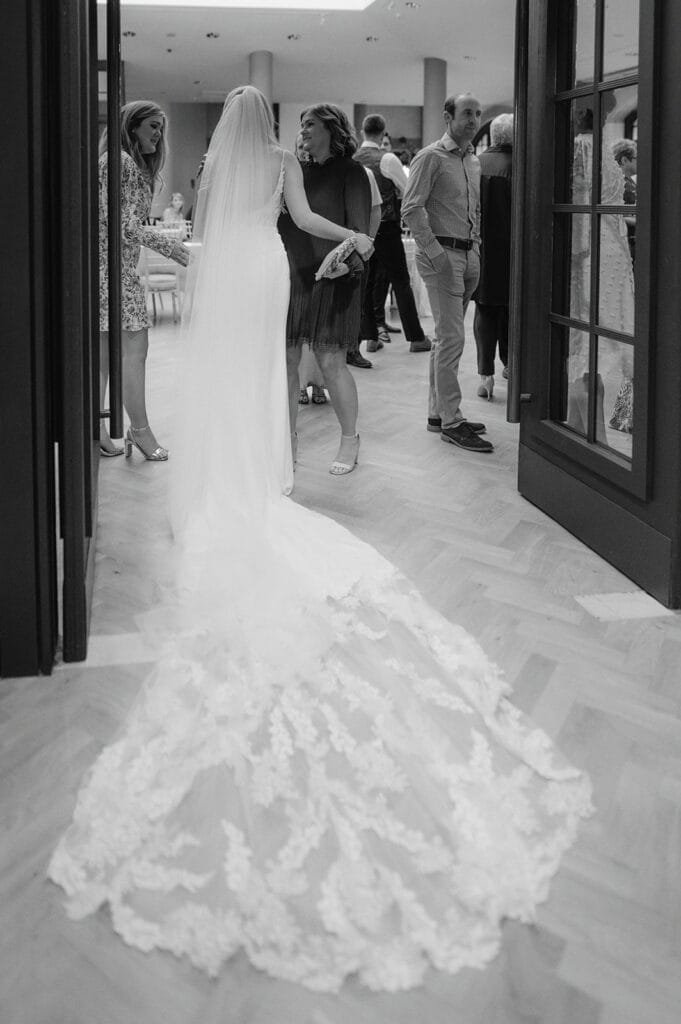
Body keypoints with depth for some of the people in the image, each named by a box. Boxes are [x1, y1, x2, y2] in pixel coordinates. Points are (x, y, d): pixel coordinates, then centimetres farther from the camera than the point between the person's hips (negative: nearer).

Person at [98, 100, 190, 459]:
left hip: (119, 264, 10)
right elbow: (116, 220, -18)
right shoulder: (120, 161, -11)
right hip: (112, 264, -10)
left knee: (103, 350, 9)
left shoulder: (134, 164, 21)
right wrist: (167, 244, -15)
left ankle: (95, 427, 12)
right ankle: (139, 430, -2)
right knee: (134, 348, -7)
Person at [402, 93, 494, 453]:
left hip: (468, 255, 8)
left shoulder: (474, 161, 17)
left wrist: (476, 253, 15)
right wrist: (435, 252, -19)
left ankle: (438, 412, 20)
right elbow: (411, 209, -15)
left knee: (447, 337, 13)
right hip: (441, 253, -8)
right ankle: (451, 422, -8)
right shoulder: (431, 157, -8)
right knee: (452, 337, -11)